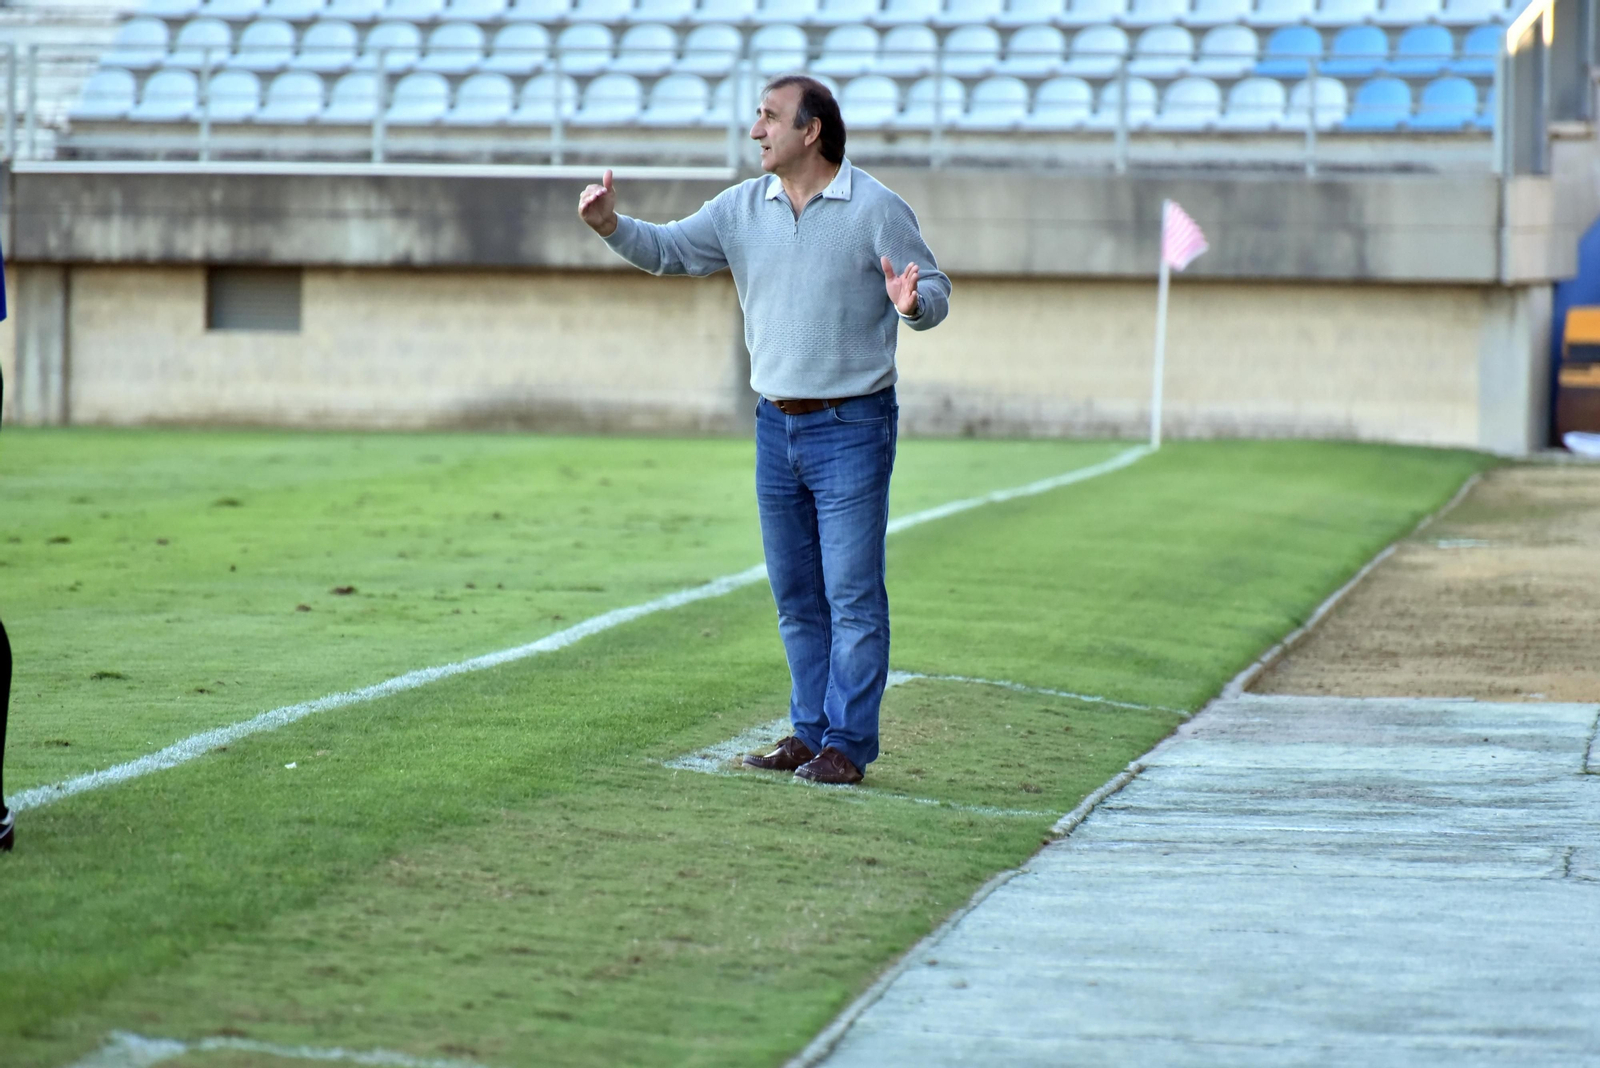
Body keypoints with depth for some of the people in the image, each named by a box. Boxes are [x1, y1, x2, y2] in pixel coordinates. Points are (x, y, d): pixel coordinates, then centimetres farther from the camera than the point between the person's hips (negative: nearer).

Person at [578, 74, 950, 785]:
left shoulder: (876, 209, -8)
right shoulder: (742, 208, 7)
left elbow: (935, 291, -6)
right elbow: (668, 251, 8)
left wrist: (914, 302, -29)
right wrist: (612, 227, -10)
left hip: (852, 427, -6)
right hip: (777, 426, 6)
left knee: (852, 592, -6)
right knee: (795, 596, 11)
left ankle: (847, 745, -3)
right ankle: (809, 732, 19)